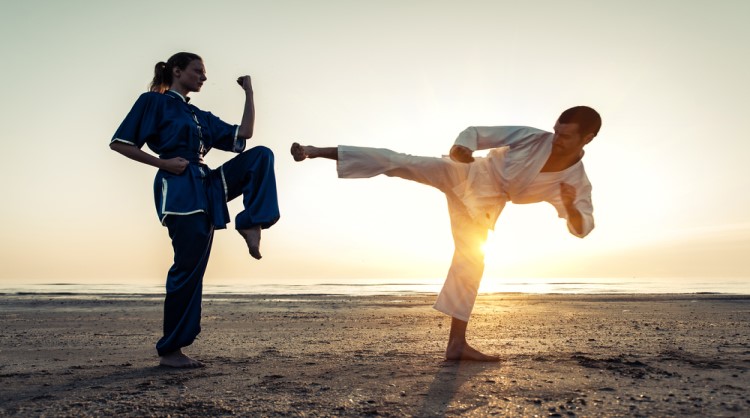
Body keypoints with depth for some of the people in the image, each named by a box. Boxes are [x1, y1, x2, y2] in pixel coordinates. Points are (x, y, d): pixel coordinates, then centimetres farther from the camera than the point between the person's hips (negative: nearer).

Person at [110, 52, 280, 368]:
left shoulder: (201, 117, 24)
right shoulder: (153, 101, 5)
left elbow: (243, 135, 16)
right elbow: (119, 143, -1)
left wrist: (249, 93, 17)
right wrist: (162, 163, -11)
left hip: (207, 186, 7)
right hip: (178, 189, -7)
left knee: (260, 155, -9)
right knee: (188, 265, -10)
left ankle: (249, 224, -18)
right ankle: (169, 350, 2)